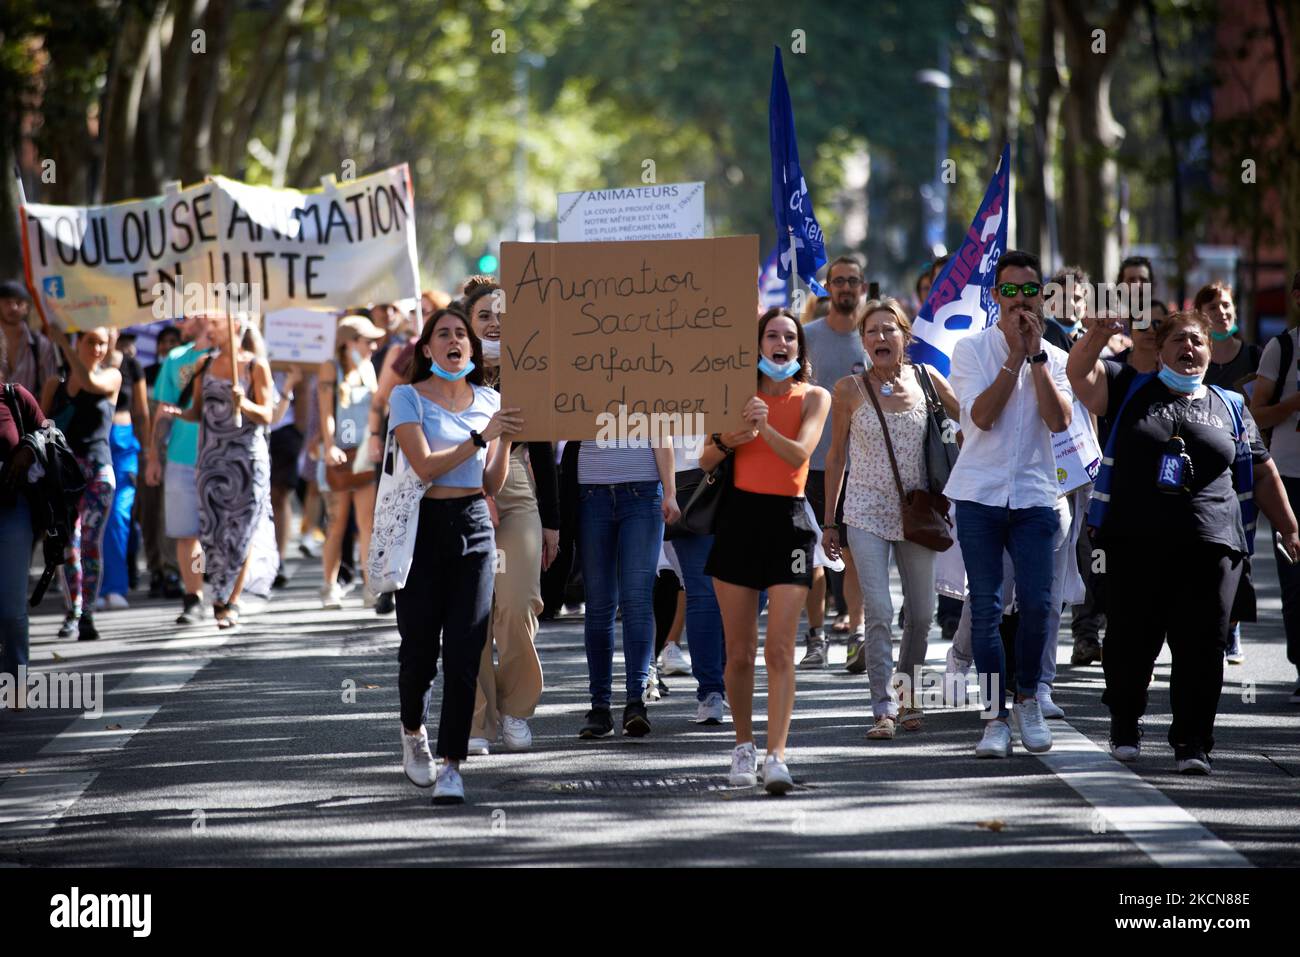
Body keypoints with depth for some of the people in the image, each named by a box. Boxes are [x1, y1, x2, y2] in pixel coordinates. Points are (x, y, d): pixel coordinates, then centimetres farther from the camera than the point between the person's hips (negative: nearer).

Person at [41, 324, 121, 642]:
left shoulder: (112, 377, 6)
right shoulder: (56, 384, 11)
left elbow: (89, 381, -15)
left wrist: (62, 340, -13)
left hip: (98, 469, -1)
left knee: (91, 543, -4)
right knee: (69, 542, -3)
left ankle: (87, 615, -1)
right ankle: (73, 611, 5)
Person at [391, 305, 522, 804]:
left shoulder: (489, 401, 11)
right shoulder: (408, 398, -1)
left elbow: (492, 484, 10)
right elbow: (425, 465, -13)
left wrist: (506, 439, -5)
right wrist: (482, 435, -17)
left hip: (474, 526, 3)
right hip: (423, 525, -3)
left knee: (464, 651, -7)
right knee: (419, 649, 0)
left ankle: (451, 764, -7)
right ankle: (412, 731, 30)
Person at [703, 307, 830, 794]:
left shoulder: (813, 397, 3)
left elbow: (799, 454, -13)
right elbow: (705, 462, 10)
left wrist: (765, 427, -30)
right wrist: (727, 439, -10)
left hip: (788, 520, -2)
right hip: (739, 517, 2)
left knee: (779, 648, -12)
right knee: (739, 651, 5)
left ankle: (776, 757, -17)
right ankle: (744, 746, 21)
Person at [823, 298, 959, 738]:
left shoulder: (926, 379, 0)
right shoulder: (849, 390, -4)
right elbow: (835, 456, 3)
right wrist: (829, 521, 3)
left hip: (916, 513, 3)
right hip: (867, 514, -3)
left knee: (922, 614, 7)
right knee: (880, 613, -12)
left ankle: (907, 698, 24)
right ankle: (883, 709, -8)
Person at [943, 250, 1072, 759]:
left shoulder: (1055, 358, 8)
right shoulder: (971, 349, 2)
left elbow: (1059, 420, -9)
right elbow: (981, 415, -12)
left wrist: (1036, 356, -11)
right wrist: (1015, 355, -13)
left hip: (1034, 495, 1)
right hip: (979, 493, -1)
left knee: (1036, 603, -6)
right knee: (986, 607, -1)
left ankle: (1028, 698, 16)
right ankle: (996, 716, 6)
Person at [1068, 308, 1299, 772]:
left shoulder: (1230, 407, 16)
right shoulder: (1131, 391, 12)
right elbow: (1080, 372, -2)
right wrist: (1098, 335, -21)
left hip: (1209, 546, 0)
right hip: (1134, 543, 0)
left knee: (1202, 647, -6)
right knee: (1130, 641, 3)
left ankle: (1192, 742, 1)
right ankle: (1125, 726, 24)